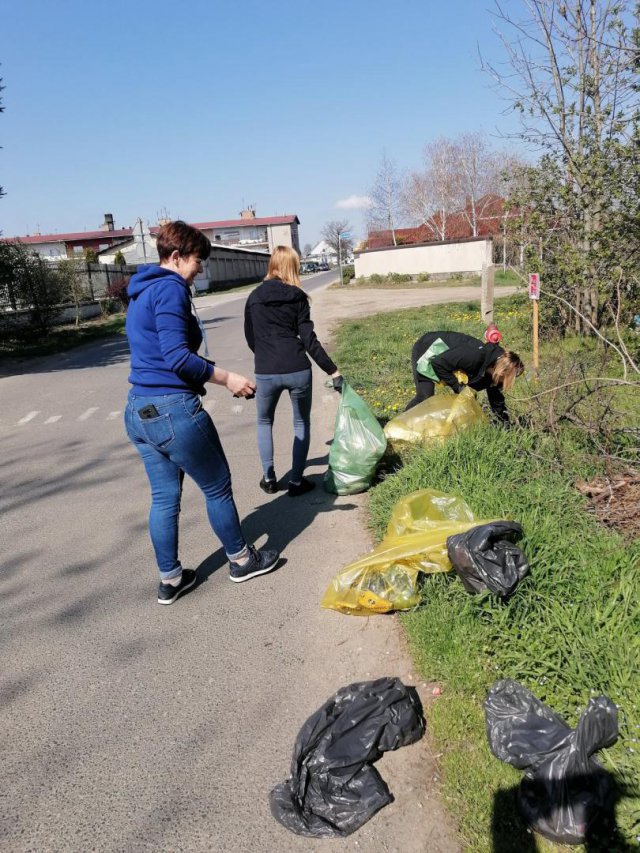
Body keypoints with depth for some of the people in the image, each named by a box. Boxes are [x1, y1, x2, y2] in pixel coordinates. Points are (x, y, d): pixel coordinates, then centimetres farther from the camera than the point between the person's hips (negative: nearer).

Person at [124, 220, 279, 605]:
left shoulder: (141, 291, 17)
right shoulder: (171, 289, -13)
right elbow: (177, 356, -21)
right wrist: (227, 377, -15)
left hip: (139, 411, 9)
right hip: (174, 410, -9)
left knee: (164, 497, 15)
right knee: (217, 486, 9)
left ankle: (170, 579, 26)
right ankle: (241, 559, 27)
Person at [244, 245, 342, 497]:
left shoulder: (254, 297, 7)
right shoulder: (297, 296, 1)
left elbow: (250, 339, 14)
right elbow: (309, 340, -6)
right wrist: (333, 371, -4)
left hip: (266, 373, 2)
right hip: (297, 370, -1)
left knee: (264, 422, 24)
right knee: (302, 424, 16)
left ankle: (269, 478, 22)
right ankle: (296, 481, 15)